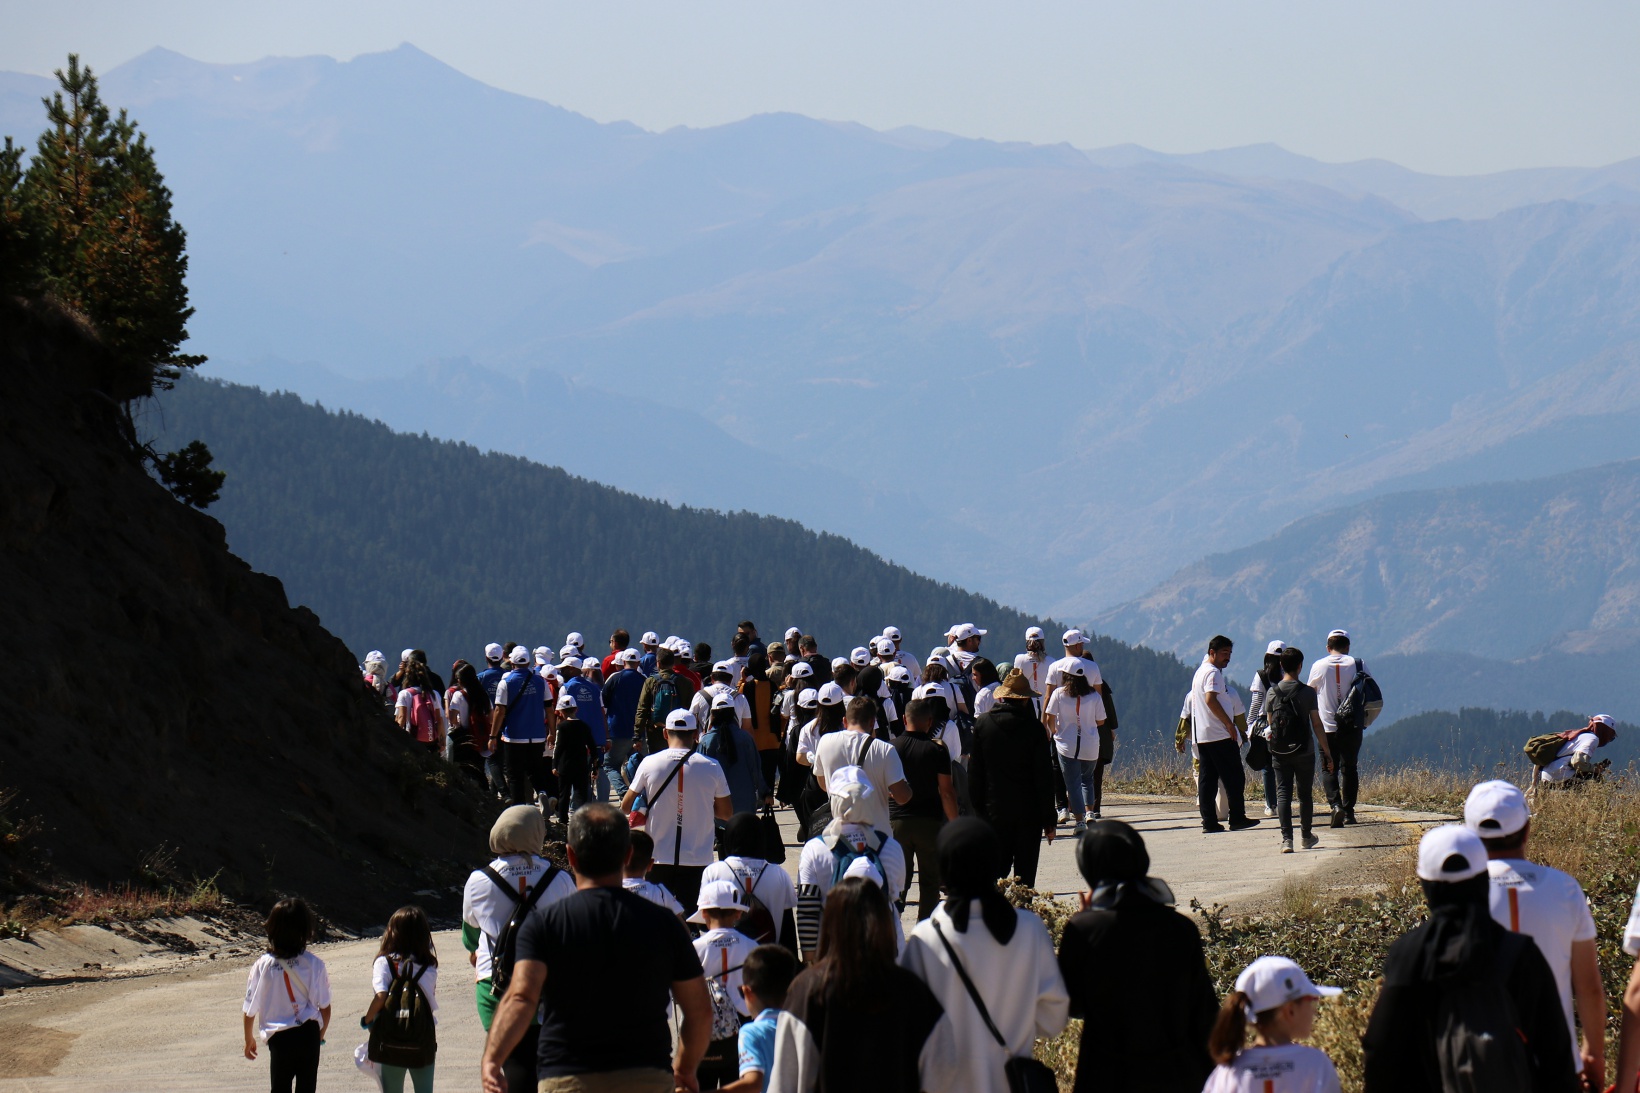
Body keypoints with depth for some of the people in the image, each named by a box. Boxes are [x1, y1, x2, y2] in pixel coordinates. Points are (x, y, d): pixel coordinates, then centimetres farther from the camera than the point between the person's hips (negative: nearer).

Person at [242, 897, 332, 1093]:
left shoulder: (263, 965, -7)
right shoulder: (314, 964, -7)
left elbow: (250, 1010, 0)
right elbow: (324, 1007, -2)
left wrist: (249, 1039, 17)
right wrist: (321, 1033, 18)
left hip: (279, 1039, 0)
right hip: (308, 1034, 0)